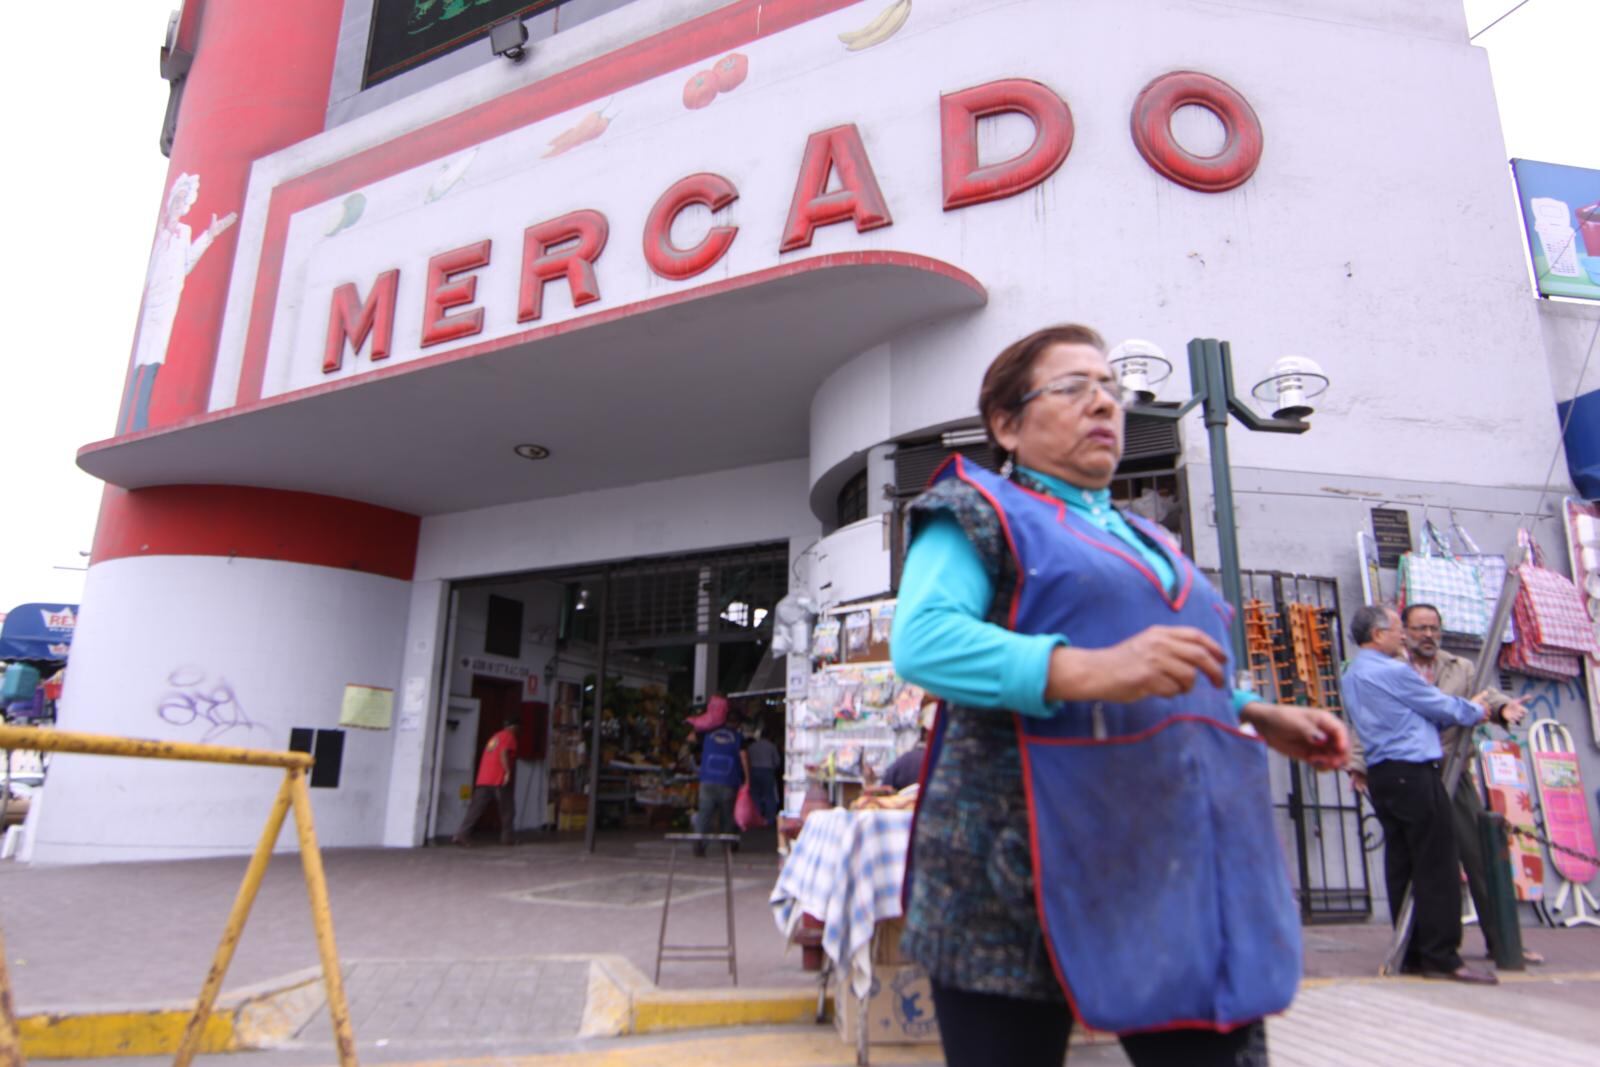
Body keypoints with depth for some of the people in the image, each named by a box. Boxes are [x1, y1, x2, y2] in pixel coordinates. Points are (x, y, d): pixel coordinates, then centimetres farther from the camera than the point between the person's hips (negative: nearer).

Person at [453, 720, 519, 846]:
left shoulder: (495, 736, 24)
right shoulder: (509, 736, 0)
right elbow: (503, 754, -16)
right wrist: (508, 772, -18)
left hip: (483, 779, 7)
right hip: (500, 779, -6)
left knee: (475, 809, 0)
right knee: (506, 810, 6)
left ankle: (461, 835, -11)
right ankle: (506, 838, 9)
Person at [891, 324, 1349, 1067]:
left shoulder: (1145, 539, 23)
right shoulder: (978, 510, 1)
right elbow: (922, 640, -17)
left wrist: (1258, 717, 13)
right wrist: (1087, 670, -28)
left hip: (1183, 863, 7)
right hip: (1027, 871, -6)